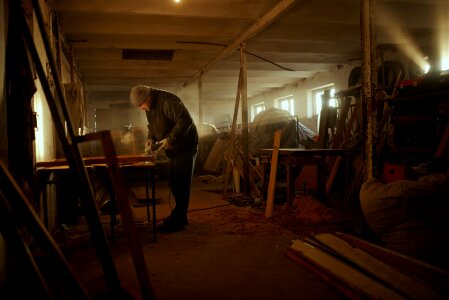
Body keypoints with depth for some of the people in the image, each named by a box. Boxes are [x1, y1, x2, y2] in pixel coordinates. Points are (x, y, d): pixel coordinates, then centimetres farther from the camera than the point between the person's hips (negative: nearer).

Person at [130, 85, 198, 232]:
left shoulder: (167, 101, -23)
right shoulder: (149, 106, 7)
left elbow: (186, 121, -30)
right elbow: (152, 125, 21)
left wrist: (170, 139, -29)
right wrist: (151, 138, 1)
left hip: (185, 146, -10)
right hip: (174, 148, 10)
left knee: (181, 184, -5)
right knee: (174, 183, 14)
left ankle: (177, 221, 1)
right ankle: (179, 216, 25)